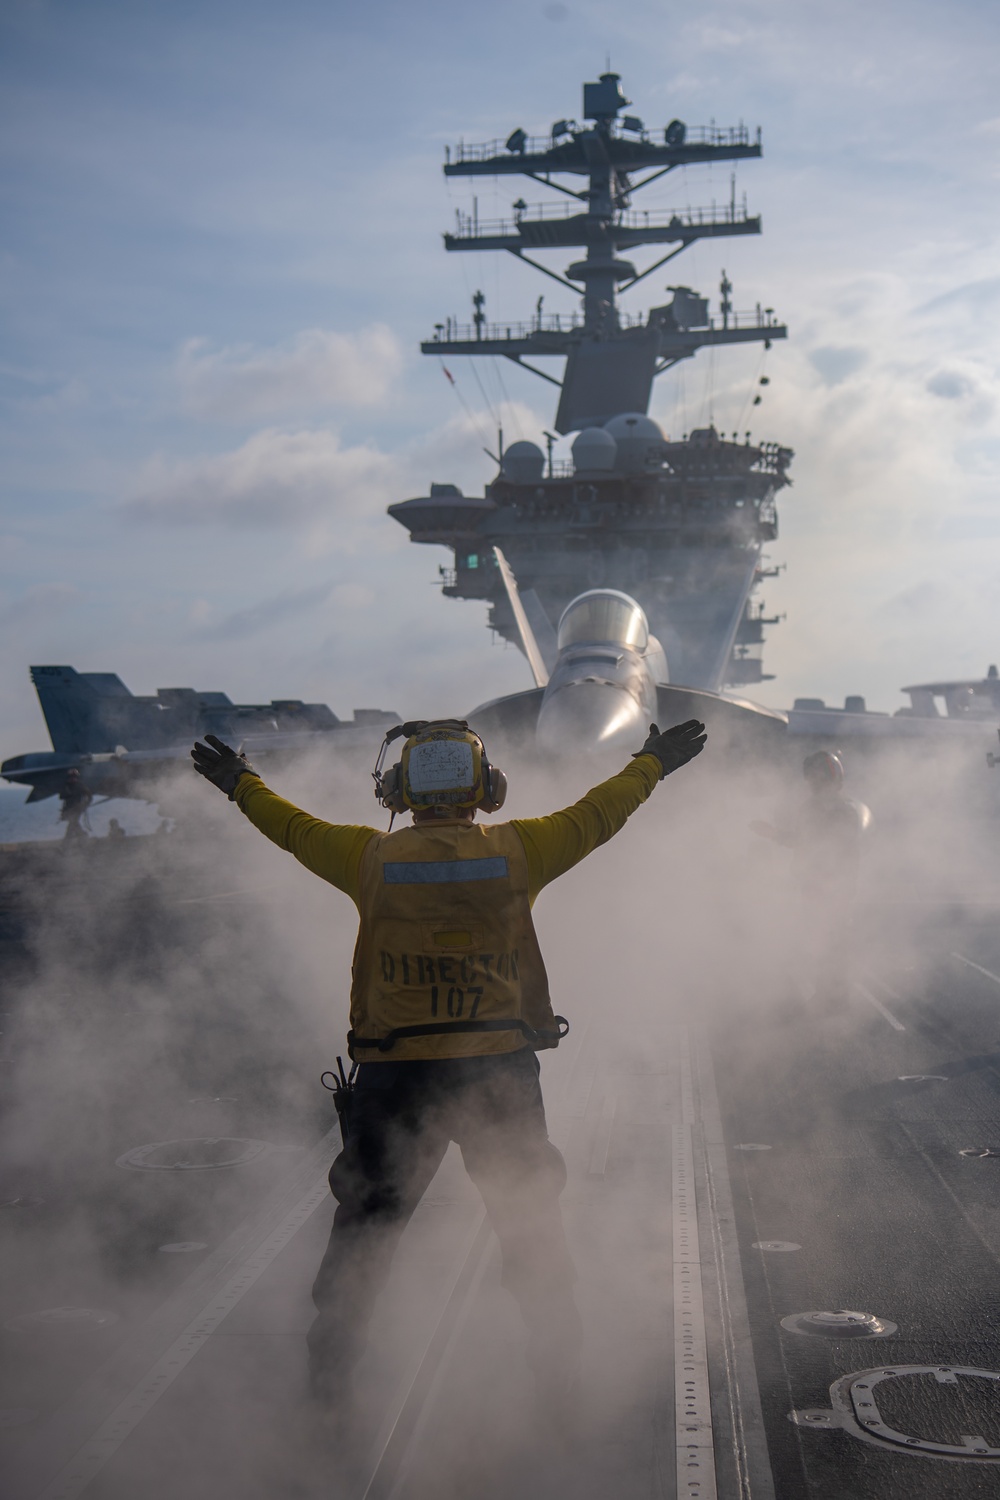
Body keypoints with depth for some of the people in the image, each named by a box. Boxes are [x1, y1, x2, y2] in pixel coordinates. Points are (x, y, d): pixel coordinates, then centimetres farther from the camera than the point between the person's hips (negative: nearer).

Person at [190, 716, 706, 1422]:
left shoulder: (372, 859, -4)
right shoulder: (517, 852, -4)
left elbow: (294, 828, 13)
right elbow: (595, 815, 11)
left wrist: (240, 782, 32)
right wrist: (652, 765, 29)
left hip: (397, 1074, 0)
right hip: (501, 1070, 0)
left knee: (366, 1223, 14)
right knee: (533, 1225, 15)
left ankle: (329, 1380, 23)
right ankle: (560, 1383, 23)